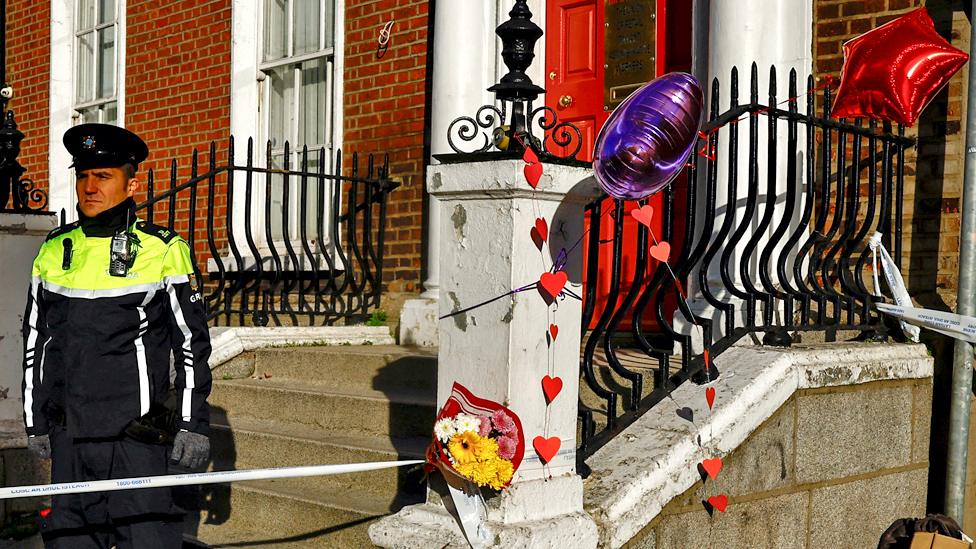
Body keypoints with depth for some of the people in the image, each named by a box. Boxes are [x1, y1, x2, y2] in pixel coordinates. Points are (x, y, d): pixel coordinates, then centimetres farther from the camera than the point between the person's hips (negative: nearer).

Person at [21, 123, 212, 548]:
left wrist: (193, 422, -6)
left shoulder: (162, 250, -4)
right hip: (68, 434, 5)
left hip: (137, 433, -4)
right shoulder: (53, 251, 9)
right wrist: (35, 421, 15)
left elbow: (193, 341, -3)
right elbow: (35, 340, 16)